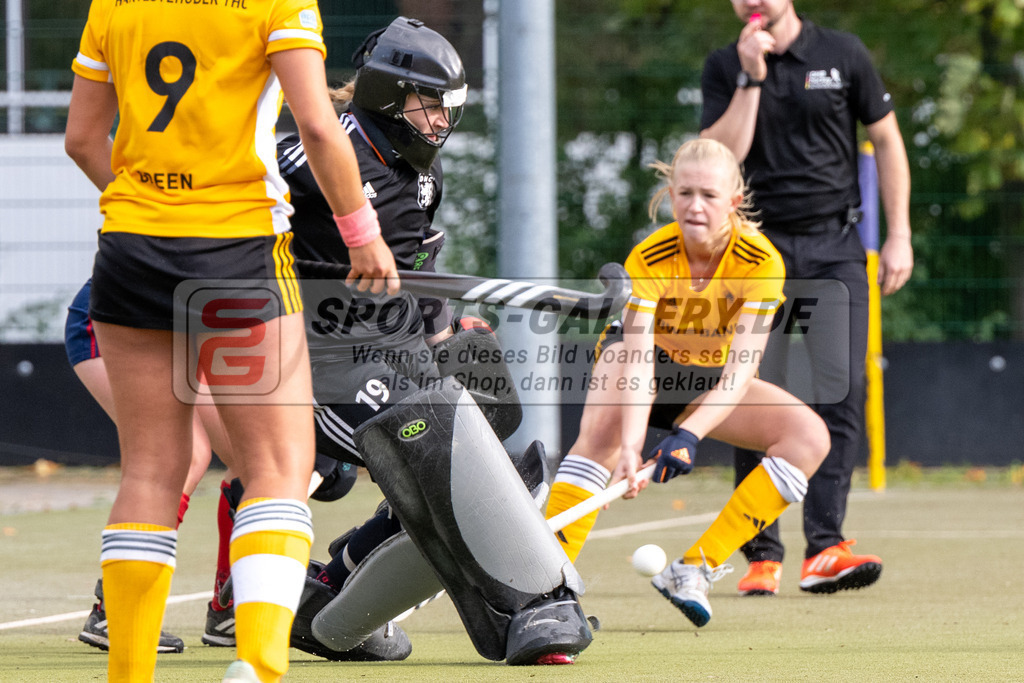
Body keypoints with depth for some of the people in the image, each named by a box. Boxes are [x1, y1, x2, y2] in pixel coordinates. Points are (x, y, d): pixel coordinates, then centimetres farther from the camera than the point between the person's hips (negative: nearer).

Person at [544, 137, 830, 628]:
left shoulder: (760, 262, -26)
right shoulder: (649, 258, -28)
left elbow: (740, 370, -33)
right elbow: (638, 361, -39)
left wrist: (689, 433, -49)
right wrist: (630, 446, -55)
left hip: (709, 382, 3)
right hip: (647, 364, -3)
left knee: (810, 436, -19)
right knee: (600, 434, -35)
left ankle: (695, 569, -23)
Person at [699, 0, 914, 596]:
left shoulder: (843, 55, 3)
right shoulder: (725, 68, 4)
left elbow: (887, 140, 8)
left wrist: (899, 235, 2)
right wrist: (751, 79, -13)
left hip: (835, 248, -1)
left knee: (841, 393, -13)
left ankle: (825, 547, -17)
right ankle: (762, 555, 3)